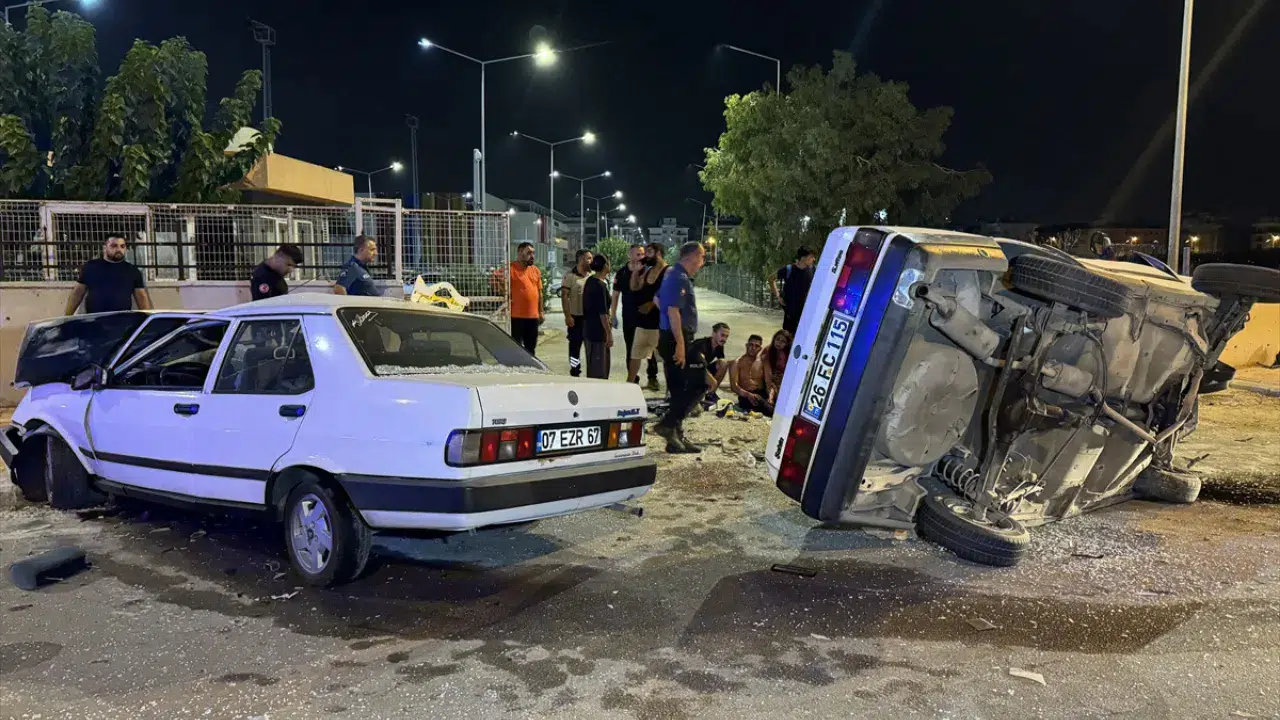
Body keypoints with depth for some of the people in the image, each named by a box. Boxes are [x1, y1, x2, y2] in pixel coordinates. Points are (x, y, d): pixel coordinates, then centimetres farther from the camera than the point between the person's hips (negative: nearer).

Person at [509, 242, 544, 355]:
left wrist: (541, 312, 15)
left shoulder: (535, 270, 13)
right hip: (516, 316, -6)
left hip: (533, 316, 6)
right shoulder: (511, 269, -7)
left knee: (531, 348, 13)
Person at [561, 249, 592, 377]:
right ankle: (575, 371, 12)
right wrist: (567, 315, -15)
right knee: (575, 344, 3)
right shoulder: (570, 276, -6)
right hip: (576, 317, -5)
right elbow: (564, 296, -9)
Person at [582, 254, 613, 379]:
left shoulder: (590, 281, 8)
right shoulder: (600, 286, -20)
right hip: (598, 331, -9)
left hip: (589, 328, 9)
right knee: (598, 368, -2)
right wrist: (609, 334, -16)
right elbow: (602, 313, -21)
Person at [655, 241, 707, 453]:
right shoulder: (680, 279, -15)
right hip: (677, 339, -10)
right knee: (698, 381, -8)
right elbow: (673, 310, -24)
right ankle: (669, 424, -9)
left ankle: (676, 436, 17)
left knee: (678, 388, 12)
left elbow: (658, 300, 30)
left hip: (670, 337, 10)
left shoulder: (673, 273, 17)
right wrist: (680, 344, -27)